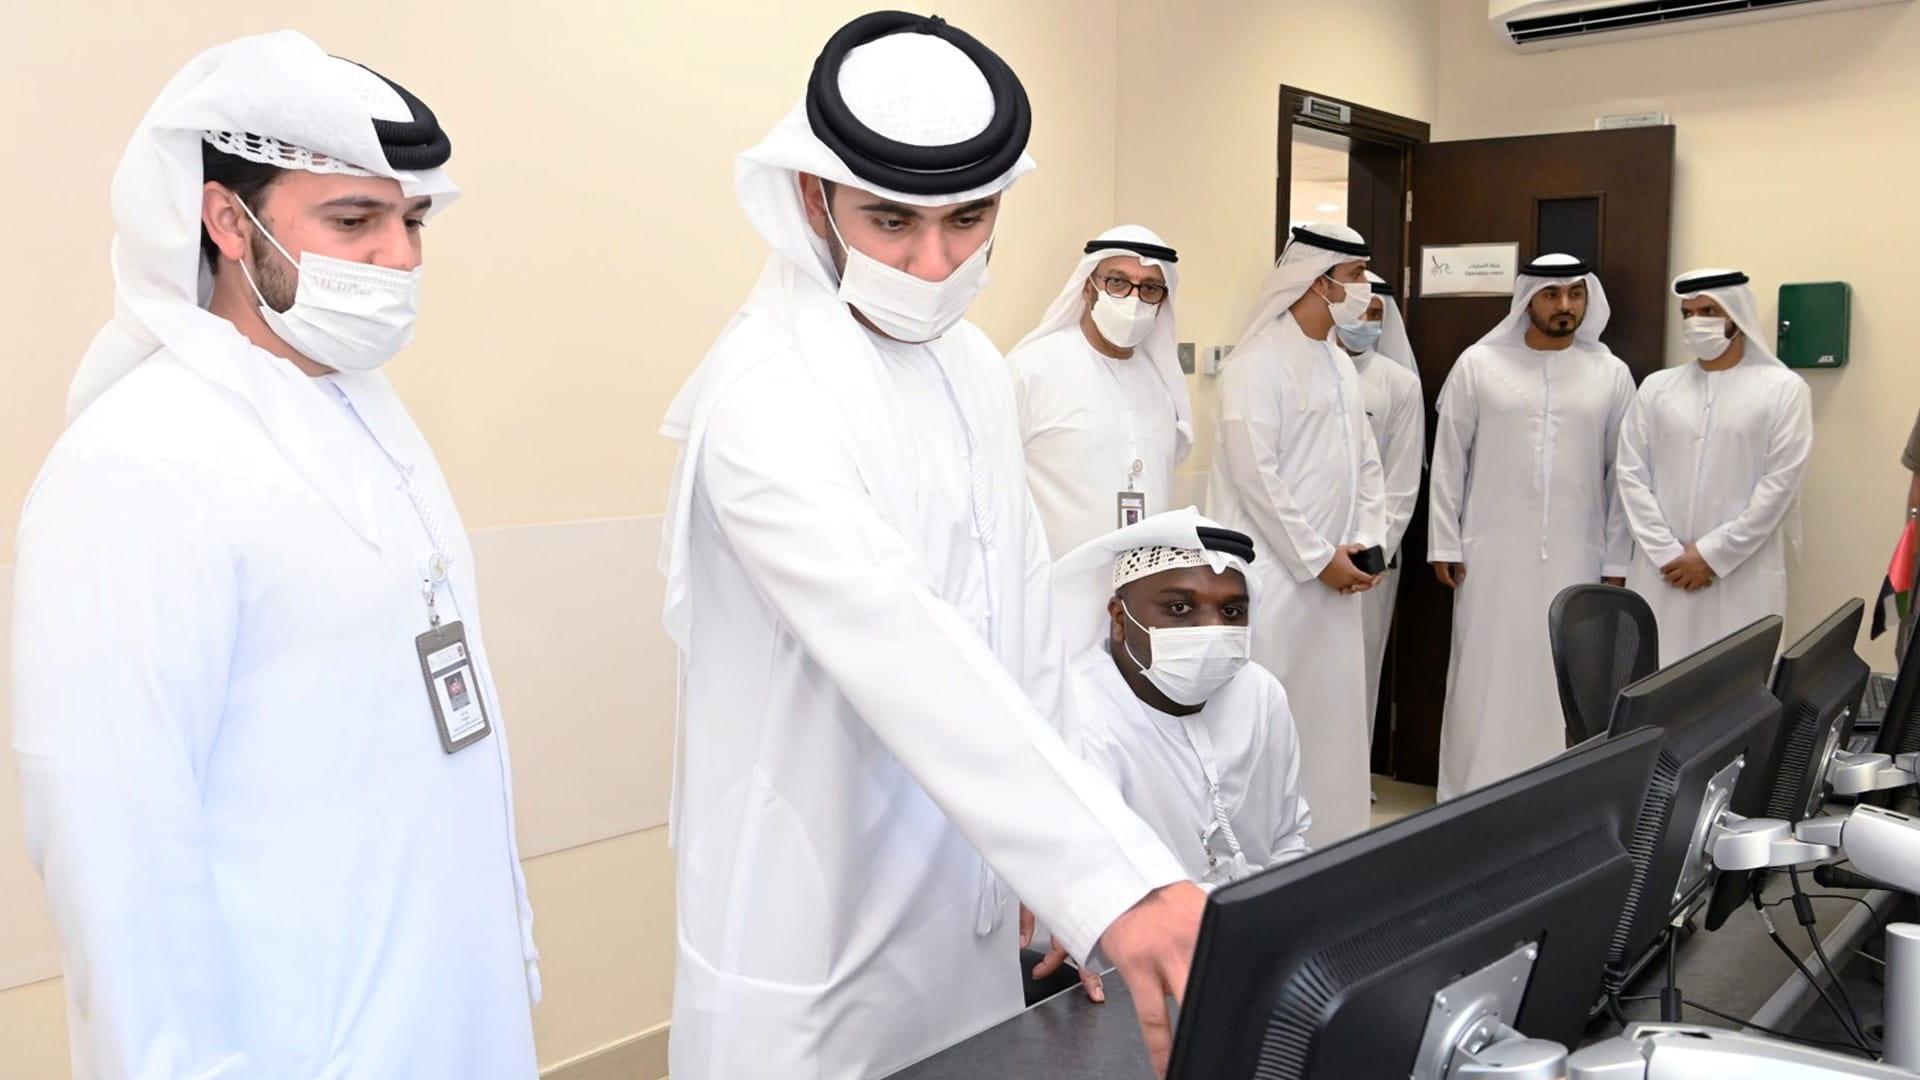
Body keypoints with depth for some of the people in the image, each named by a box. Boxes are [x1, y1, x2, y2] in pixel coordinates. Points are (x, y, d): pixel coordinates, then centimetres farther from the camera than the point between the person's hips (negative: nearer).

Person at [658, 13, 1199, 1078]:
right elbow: (907, 655, -33)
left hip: (967, 890, 7)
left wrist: (1056, 858, 6)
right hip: (816, 923, -7)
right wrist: (1113, 880, -39)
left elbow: (1022, 611, 7)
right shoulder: (764, 394, -22)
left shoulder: (976, 366, 3)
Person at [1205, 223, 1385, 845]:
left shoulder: (1340, 362, 15)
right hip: (1275, 576, -8)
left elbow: (1365, 461, 18)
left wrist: (1367, 541, 4)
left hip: (1334, 574, 8)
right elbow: (1254, 474, -17)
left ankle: (1331, 840, 23)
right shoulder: (1258, 363, -11)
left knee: (1334, 714, 12)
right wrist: (1318, 558, -13)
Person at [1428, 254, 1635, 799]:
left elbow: (1623, 474, 7)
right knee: (1487, 681, 3)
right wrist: (1445, 544, -2)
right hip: (1492, 556, -1)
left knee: (1564, 684, 5)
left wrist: (1617, 562, 4)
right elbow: (1448, 461, 2)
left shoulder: (1611, 374, 5)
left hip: (1575, 560, 1)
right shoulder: (1478, 365, 1)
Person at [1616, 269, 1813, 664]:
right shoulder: (1656, 387, 10)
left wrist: (1711, 554, -10)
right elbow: (1632, 474, 4)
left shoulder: (1784, 390, 2)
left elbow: (1779, 484, -5)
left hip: (1743, 575, -2)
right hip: (1662, 570, 3)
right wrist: (1669, 553, -6)